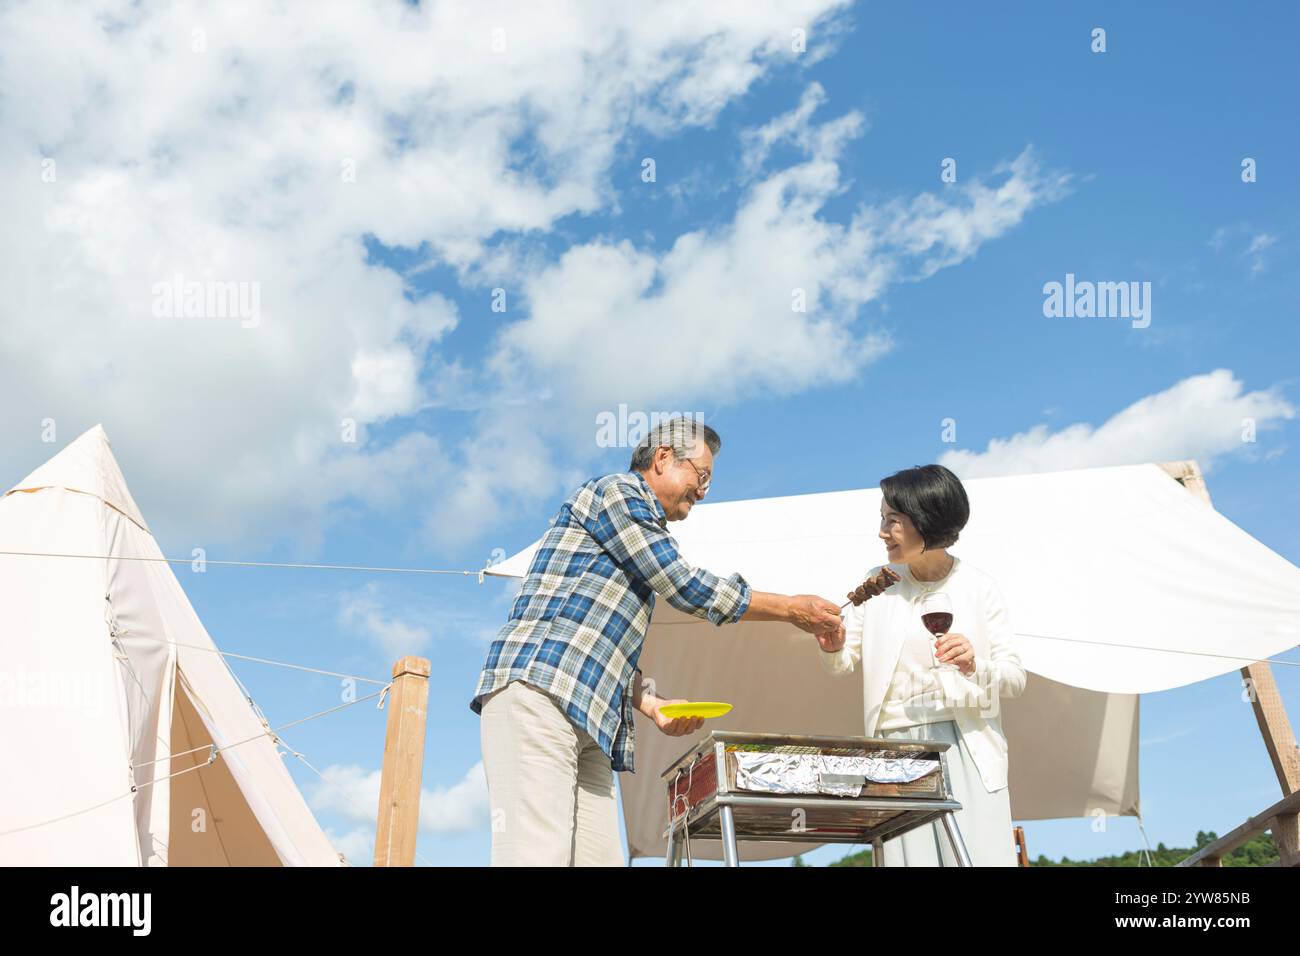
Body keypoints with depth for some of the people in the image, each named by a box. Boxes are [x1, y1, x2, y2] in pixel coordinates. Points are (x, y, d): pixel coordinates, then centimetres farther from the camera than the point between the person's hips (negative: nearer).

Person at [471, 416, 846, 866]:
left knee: (600, 856, -2)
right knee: (537, 857, -19)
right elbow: (685, 586, -3)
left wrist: (653, 704, 11)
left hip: (588, 719, 9)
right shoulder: (617, 489, 3)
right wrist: (793, 609, 5)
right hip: (537, 693, -9)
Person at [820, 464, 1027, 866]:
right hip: (898, 745, 1)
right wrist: (832, 646, -17)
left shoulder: (978, 587, 0)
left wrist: (975, 666, -20)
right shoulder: (877, 584, 5)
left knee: (979, 855, -5)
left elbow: (1015, 678, 1)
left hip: (967, 746, -1)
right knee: (911, 857, -2)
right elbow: (843, 664, 6)